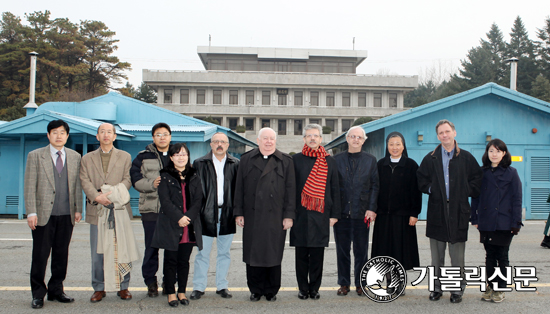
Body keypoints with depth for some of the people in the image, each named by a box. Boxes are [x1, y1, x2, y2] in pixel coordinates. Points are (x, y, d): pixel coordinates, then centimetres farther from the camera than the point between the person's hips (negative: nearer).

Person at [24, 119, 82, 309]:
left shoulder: (75, 157, 11)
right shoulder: (35, 156, 3)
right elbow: (30, 187, -1)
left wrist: (78, 209, 6)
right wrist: (31, 212, -8)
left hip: (67, 215, 3)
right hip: (44, 214, -3)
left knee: (61, 254, 8)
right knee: (40, 255, 1)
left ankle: (56, 290, 21)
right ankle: (38, 294, 13)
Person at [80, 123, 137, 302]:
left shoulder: (125, 157, 12)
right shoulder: (87, 158, 14)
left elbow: (127, 180, 1)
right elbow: (85, 181, 3)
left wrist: (112, 194, -15)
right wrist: (97, 196, -15)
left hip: (120, 208, -1)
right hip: (97, 211, 1)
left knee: (122, 250, 1)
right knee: (97, 252, 3)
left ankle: (123, 287, 12)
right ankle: (99, 288, 13)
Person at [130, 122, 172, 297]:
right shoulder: (143, 157, 9)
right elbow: (136, 179, 1)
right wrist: (152, 184, -14)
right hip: (151, 209, -1)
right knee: (151, 247, 2)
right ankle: (151, 282, 14)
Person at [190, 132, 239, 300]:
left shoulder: (235, 164, 5)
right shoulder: (200, 164, 3)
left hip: (227, 214, 1)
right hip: (206, 214, -1)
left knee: (224, 252, 10)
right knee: (203, 252, 4)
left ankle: (222, 286, 21)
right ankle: (199, 287, 14)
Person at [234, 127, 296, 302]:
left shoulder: (285, 162, 7)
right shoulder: (246, 160, 10)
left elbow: (290, 190, 3)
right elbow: (239, 188, 8)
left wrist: (289, 215, -4)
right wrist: (238, 213, 2)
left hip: (275, 218, -1)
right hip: (252, 217, 1)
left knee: (274, 254, 5)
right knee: (253, 254, 5)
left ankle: (272, 291, 19)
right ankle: (256, 290, 18)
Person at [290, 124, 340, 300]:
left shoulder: (329, 161, 8)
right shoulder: (296, 160, 5)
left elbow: (335, 189, 8)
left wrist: (334, 214, 2)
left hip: (321, 215, 1)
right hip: (301, 215, -1)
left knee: (317, 255, 5)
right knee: (301, 254, 5)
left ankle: (314, 288, 17)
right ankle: (303, 289, 16)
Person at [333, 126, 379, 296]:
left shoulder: (370, 160, 7)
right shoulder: (337, 159, 6)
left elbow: (375, 186, 3)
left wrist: (371, 209, -6)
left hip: (362, 213, 0)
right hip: (341, 212, 0)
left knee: (361, 251, 6)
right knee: (342, 250, 8)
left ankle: (360, 284, 19)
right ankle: (344, 283, 18)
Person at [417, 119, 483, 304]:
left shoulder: (466, 158, 5)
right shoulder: (430, 158, 8)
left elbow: (477, 178, 8)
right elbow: (421, 179, 13)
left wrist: (467, 191, -4)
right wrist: (429, 189, -2)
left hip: (458, 212, -1)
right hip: (436, 211, 2)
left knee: (457, 257, 3)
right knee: (437, 256, 8)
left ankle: (457, 290, 13)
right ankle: (436, 288, 17)